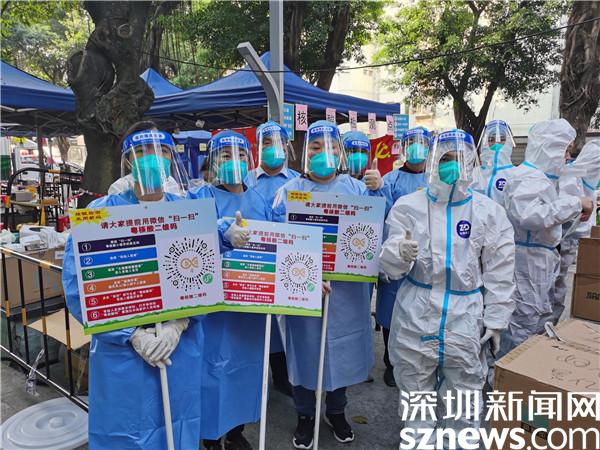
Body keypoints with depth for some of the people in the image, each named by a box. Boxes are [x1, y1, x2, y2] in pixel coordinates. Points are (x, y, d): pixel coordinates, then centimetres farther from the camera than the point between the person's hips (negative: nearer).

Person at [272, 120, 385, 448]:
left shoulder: (356, 188, 4)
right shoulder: (290, 191, -3)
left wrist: (377, 192, -15)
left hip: (346, 287, 2)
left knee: (342, 347, 14)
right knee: (305, 347, 10)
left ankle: (336, 410, 39)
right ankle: (305, 415, 33)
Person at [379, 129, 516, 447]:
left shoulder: (490, 212, -1)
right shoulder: (408, 206, -5)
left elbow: (499, 274, 5)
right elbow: (388, 268, -10)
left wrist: (495, 320, 5)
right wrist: (399, 255, -32)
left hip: (465, 320, 1)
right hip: (416, 318, 0)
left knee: (466, 395, 18)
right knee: (416, 397, 17)